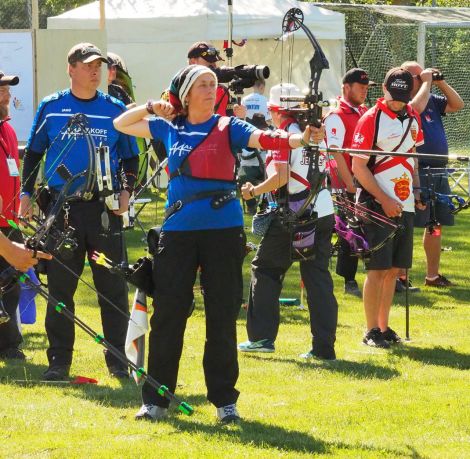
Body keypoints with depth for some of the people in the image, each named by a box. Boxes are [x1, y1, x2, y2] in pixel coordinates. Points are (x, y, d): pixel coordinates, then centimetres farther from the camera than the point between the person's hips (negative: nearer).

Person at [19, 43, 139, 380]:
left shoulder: (115, 110, 6)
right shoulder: (51, 108, 7)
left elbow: (131, 157, 11)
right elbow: (34, 153, 13)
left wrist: (126, 190, -5)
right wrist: (26, 194, 4)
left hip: (105, 208, 0)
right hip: (62, 207, 0)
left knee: (113, 286, -1)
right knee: (60, 286, 4)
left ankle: (118, 360, 5)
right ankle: (59, 361, 10)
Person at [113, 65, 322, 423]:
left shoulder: (228, 128, 1)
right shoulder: (169, 128, 9)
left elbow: (263, 139, -17)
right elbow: (121, 125, 21)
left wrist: (298, 139, -35)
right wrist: (150, 108, 4)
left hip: (223, 230, -2)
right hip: (179, 230, 2)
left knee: (223, 316, 1)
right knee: (167, 313, 3)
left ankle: (225, 400, 11)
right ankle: (156, 400, 11)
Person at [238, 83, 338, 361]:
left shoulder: (284, 135, -9)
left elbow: (280, 177, -18)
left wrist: (252, 191, -3)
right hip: (324, 213, 6)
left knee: (265, 268, 11)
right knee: (318, 278, 5)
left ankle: (262, 337, 10)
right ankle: (324, 346, 0)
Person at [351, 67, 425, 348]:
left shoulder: (413, 117, 11)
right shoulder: (371, 120, -9)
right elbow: (359, 167, -11)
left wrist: (417, 190, 12)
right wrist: (384, 200, -16)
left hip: (405, 206, 6)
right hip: (378, 206, -6)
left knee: (394, 269, 9)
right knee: (378, 269, -6)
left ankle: (384, 327, 16)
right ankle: (372, 332, -1)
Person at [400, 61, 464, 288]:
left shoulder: (432, 100, 15)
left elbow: (457, 105, 14)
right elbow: (416, 107, -28)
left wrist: (440, 82, 4)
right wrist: (427, 83, -15)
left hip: (439, 172, 8)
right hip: (417, 172, -8)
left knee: (435, 225, 13)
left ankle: (433, 275, 22)